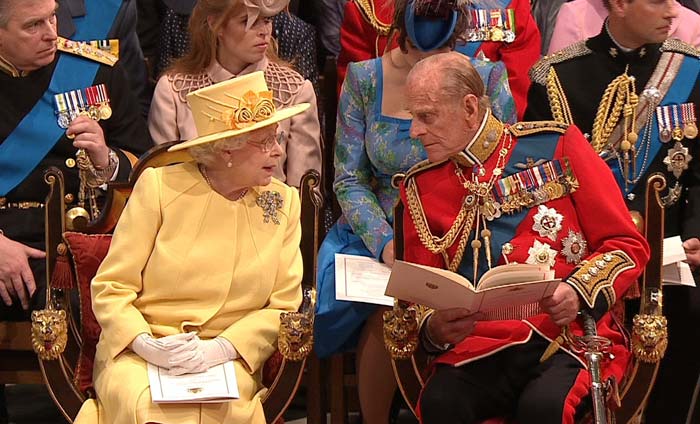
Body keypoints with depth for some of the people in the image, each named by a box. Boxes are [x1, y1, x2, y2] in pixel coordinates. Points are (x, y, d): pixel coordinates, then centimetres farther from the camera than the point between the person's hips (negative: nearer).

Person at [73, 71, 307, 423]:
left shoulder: (283, 201, 8)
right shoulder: (159, 187, 0)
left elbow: (282, 307, 6)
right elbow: (110, 288, 0)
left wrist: (220, 349, -11)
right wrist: (145, 344, -18)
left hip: (228, 358, 1)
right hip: (139, 351, -1)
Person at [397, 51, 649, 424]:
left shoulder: (556, 145, 5)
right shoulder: (420, 185, 13)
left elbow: (627, 245, 5)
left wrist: (580, 292, -14)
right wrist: (433, 329, -7)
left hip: (571, 337, -2)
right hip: (479, 347, 2)